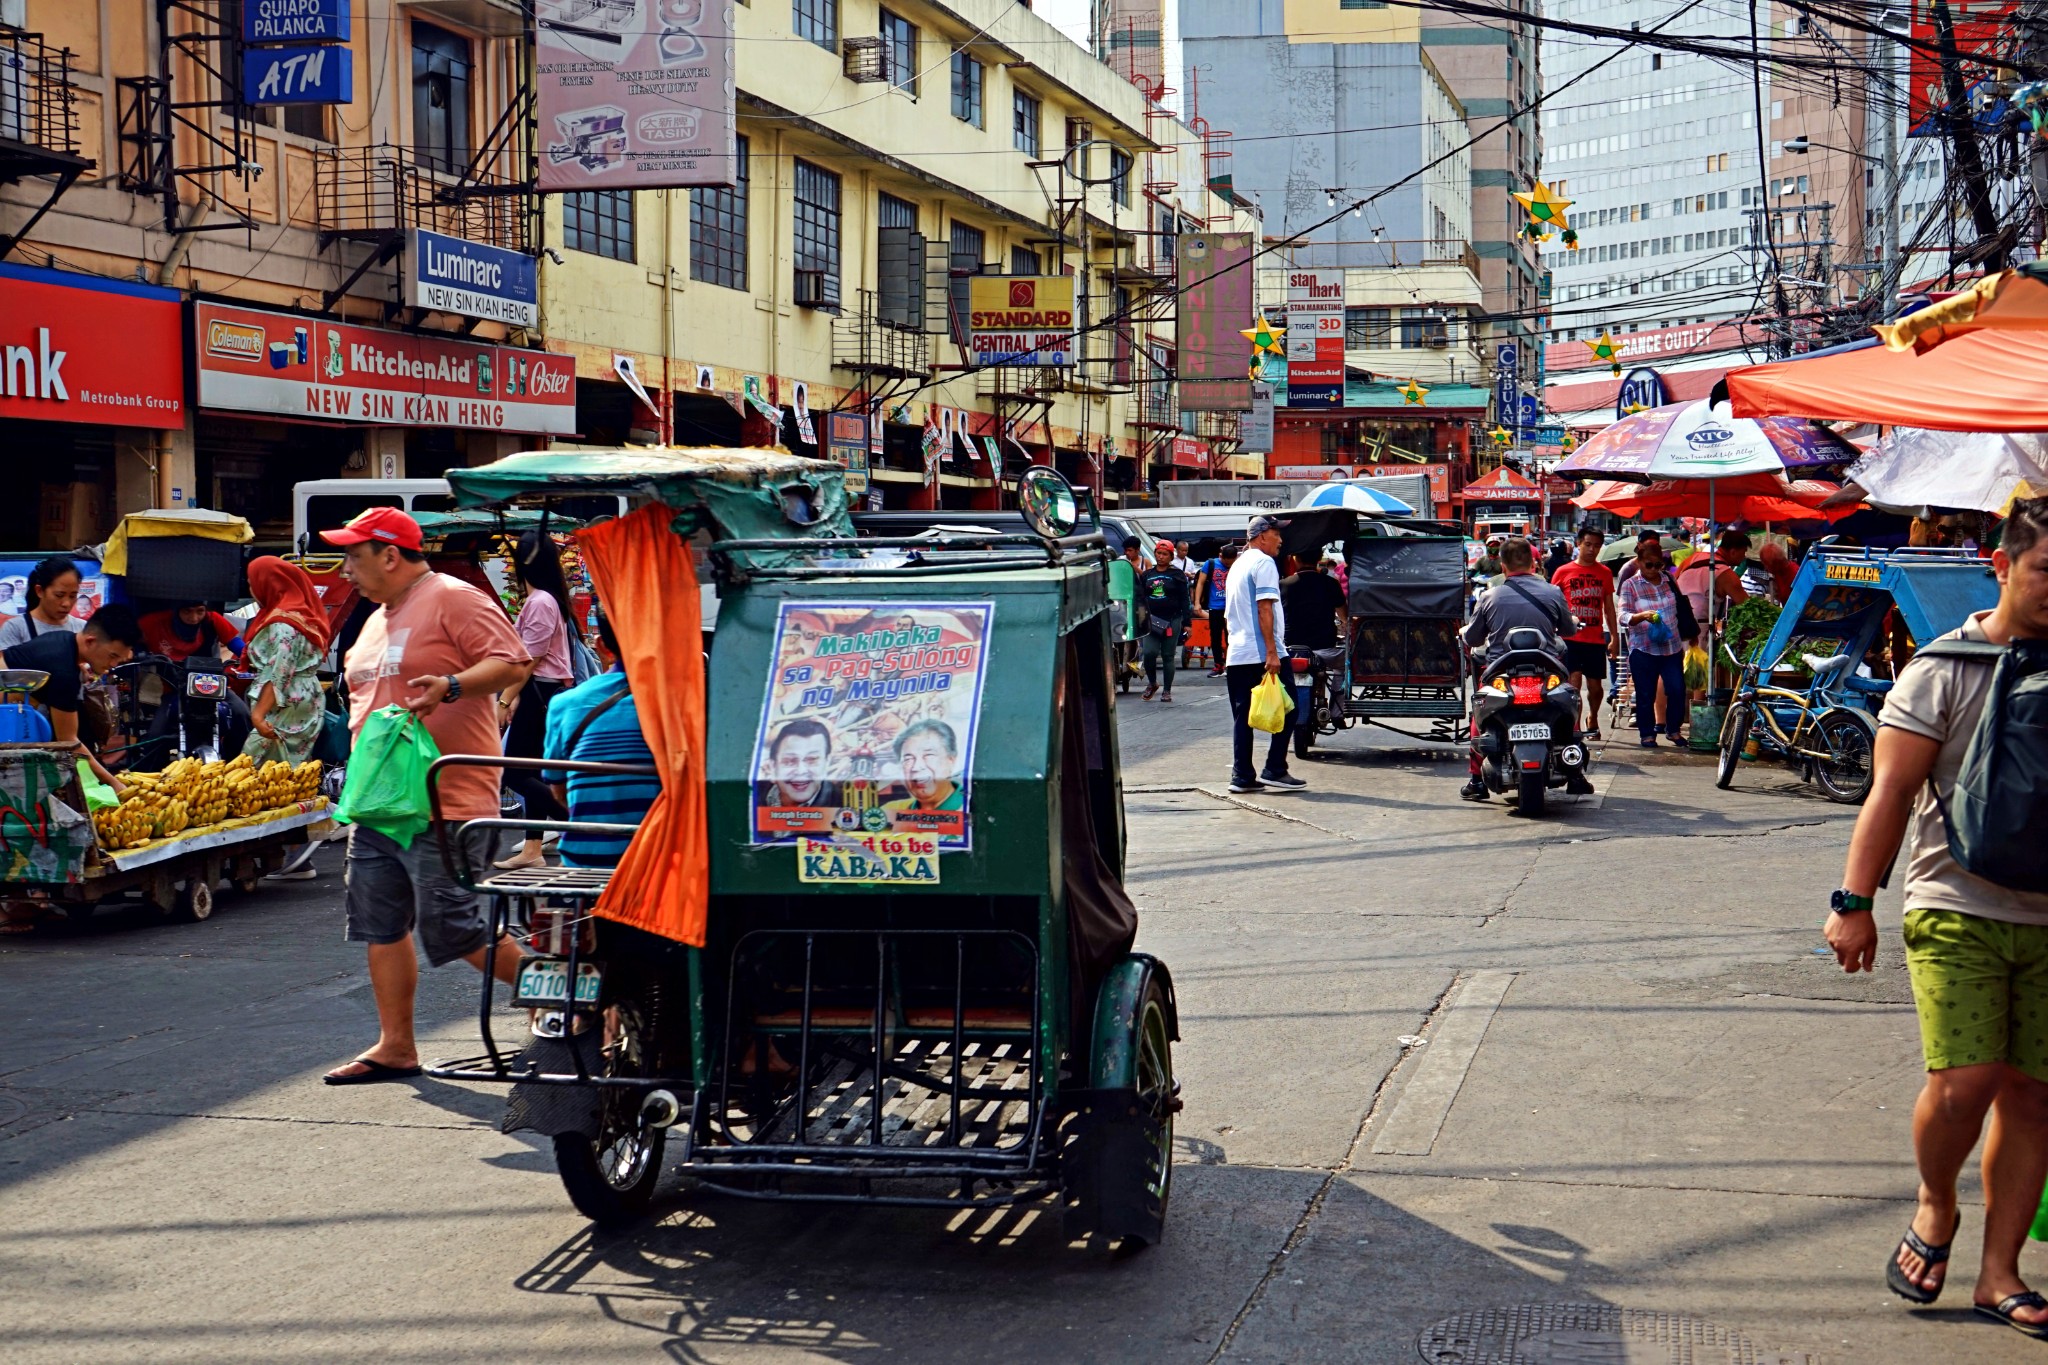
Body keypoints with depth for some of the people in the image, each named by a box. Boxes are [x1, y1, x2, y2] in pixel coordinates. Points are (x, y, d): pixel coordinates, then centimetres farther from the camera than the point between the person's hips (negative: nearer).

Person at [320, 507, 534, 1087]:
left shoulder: (454, 600, -9)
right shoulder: (377, 620, 20)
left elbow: (513, 664, -17)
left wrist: (451, 685, -32)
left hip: (445, 803, -9)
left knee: (454, 930, -8)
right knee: (380, 926, 8)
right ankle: (395, 1046, 17)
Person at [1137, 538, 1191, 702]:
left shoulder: (1177, 575, 4)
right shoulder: (1146, 575, 13)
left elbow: (1184, 600, 1)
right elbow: (1140, 598, 15)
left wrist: (1186, 622, -5)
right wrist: (1142, 617, 4)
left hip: (1172, 620, -2)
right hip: (1151, 621, 2)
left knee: (1168, 656, 2)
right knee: (1149, 652, -13)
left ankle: (1167, 691, 10)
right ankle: (1152, 683, 10)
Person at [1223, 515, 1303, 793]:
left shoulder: (1237, 566, 21)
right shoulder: (1264, 563, -7)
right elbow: (1265, 609, -16)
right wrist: (1272, 652, -20)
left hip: (1236, 655, 8)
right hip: (1262, 653, -8)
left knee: (1242, 717, 7)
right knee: (1286, 711, 0)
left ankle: (1241, 776, 4)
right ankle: (1274, 770, -4)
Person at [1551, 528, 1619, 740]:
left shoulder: (1605, 573, 11)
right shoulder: (1563, 572, 3)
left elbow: (1609, 606, 15)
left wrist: (1614, 637, 12)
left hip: (1596, 639, 3)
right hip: (1570, 638, -3)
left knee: (1595, 685, 9)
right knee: (1574, 681, -14)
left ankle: (1592, 719, 33)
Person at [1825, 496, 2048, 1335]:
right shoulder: (1946, 669, -3)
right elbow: (1892, 790, -6)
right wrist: (1854, 902, -12)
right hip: (1957, 910, -3)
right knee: (1964, 1082, -13)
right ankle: (1935, 1210, 16)